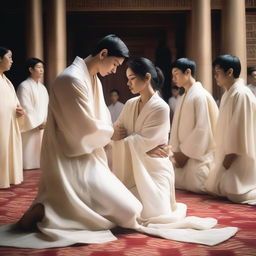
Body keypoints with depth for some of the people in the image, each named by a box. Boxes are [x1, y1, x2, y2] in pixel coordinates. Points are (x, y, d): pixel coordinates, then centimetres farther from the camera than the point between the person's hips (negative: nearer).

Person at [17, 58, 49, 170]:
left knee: (41, 157, 8)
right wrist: (38, 124, -16)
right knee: (30, 159, -7)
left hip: (43, 128, 8)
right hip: (31, 129, -7)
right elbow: (26, 108, -15)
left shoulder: (42, 87, 15)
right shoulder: (24, 86, -9)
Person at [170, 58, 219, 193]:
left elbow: (202, 129, -18)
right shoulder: (184, 98, 13)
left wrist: (186, 153, -15)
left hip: (197, 156, -9)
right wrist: (177, 152, 5)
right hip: (184, 154, 9)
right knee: (179, 186, 11)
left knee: (195, 188, -6)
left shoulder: (201, 96, -13)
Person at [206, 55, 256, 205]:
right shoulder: (228, 94, 12)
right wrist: (224, 156, 12)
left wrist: (230, 156, -17)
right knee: (213, 188, 11)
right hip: (229, 154, 10)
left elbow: (240, 127, -19)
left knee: (235, 193, -15)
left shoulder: (241, 94, -17)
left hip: (239, 157, -10)